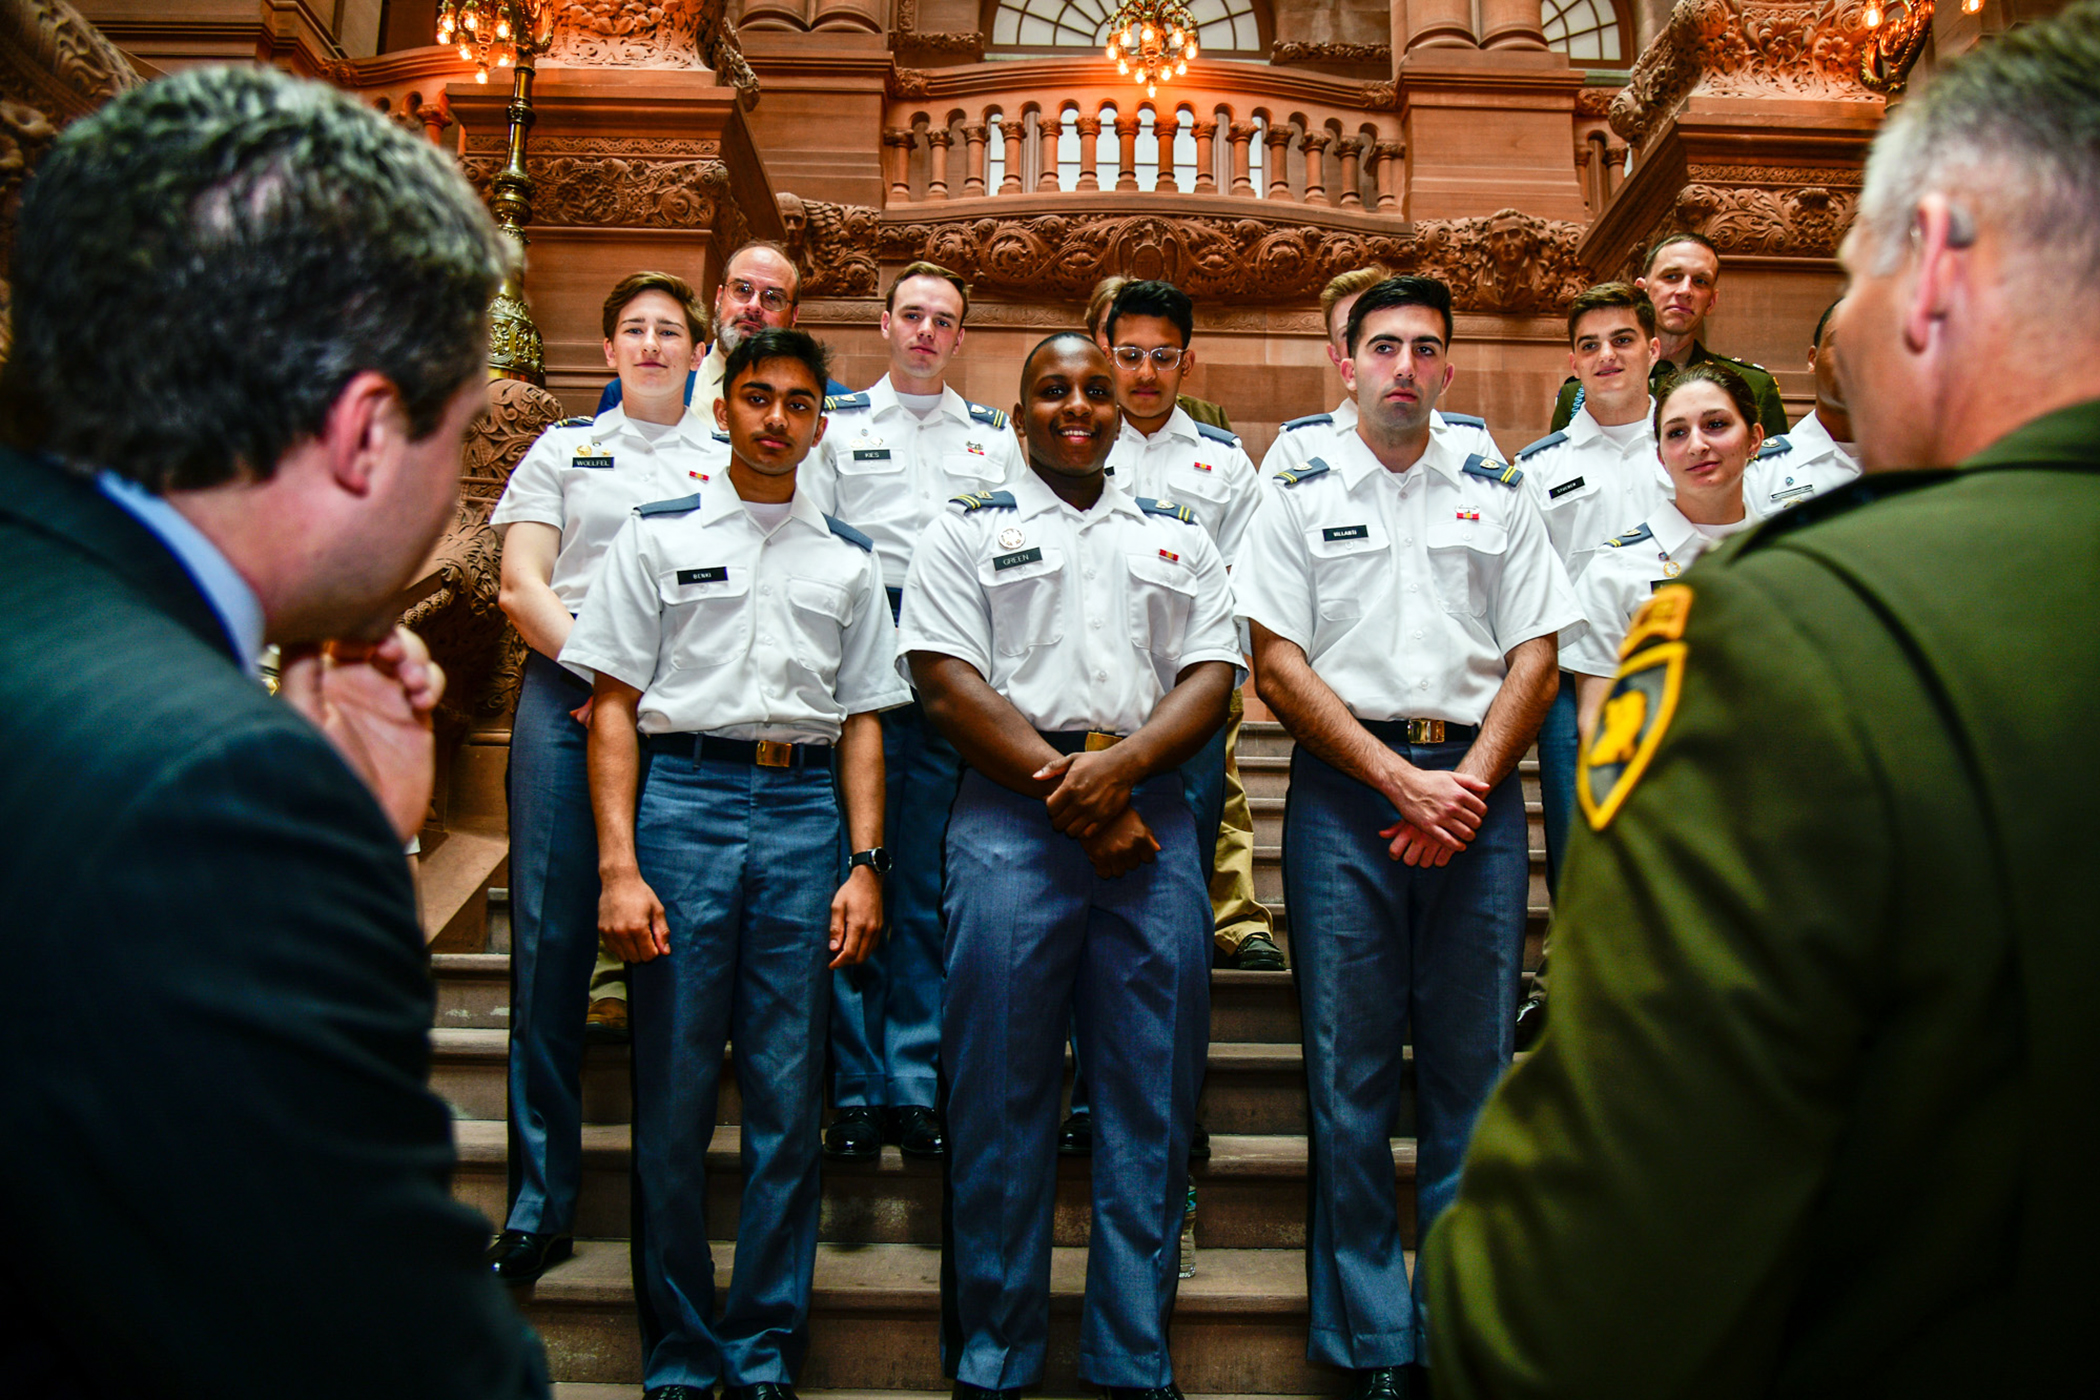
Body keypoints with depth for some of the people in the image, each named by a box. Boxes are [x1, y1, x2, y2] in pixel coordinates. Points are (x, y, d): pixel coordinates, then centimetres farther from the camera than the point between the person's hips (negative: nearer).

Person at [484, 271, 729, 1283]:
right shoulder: (563, 450, 19)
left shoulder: (732, 462, 18)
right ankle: (539, 1206, 0)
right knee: (551, 938, -5)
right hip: (569, 694, 0)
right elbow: (522, 586, 8)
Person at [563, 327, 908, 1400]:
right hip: (681, 799, -1)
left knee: (789, 1098, 3)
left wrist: (866, 862, 3)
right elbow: (614, 705, 3)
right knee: (673, 1090, 1)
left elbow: (862, 720, 14)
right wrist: (618, 867, -6)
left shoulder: (850, 560, 16)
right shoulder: (658, 535, 9)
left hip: (804, 808, 2)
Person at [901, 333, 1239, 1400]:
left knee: (1151, 1099, 4)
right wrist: (1072, 801, -9)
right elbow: (949, 683, -2)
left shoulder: (1178, 537, 20)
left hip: (1151, 822, 3)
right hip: (1012, 821, -2)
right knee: (1002, 1100, 1)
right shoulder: (967, 532, 11)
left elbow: (1213, 676, 9)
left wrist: (1120, 765, -10)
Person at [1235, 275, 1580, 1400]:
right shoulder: (1301, 498, 10)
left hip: (1476, 793, 2)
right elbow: (1278, 666, 0)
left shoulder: (1498, 495, 16)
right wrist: (1403, 781, -9)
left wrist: (1467, 786, -6)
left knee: (1473, 1067, 4)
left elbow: (1536, 660, 9)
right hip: (1345, 796, -1)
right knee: (1349, 1074, 1)